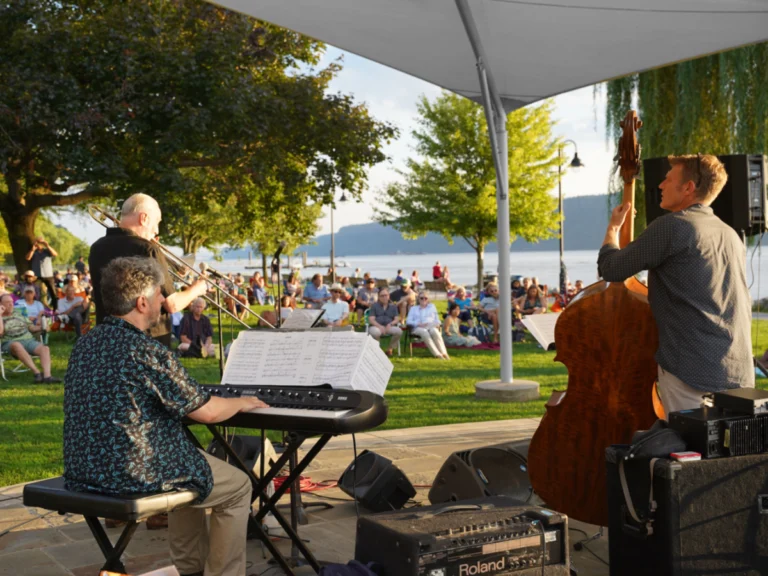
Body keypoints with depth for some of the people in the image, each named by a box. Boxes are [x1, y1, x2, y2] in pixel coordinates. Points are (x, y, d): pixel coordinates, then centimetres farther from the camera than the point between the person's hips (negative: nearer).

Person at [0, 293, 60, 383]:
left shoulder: (18, 313, 24)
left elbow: (31, 327, 23)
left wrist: (41, 327, 2)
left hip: (29, 340, 4)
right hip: (10, 343, -4)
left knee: (45, 348, -26)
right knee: (17, 345, -41)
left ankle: (47, 376, -44)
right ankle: (37, 373, -45)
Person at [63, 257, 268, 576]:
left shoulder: (86, 343, 5)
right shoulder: (148, 351, -21)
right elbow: (206, 411, -14)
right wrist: (242, 403, 7)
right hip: (136, 474, -8)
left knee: (189, 461, 34)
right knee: (239, 487, 13)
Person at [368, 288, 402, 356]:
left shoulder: (393, 306, 20)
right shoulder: (374, 305, 13)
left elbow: (397, 319, 10)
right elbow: (371, 319, 1)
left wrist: (390, 324, -13)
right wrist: (380, 326, -17)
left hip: (389, 327, 2)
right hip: (376, 326, -2)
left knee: (399, 331, -31)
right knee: (375, 332, -40)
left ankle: (389, 348, -9)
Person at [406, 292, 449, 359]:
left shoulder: (432, 306, 32)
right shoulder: (413, 309, 26)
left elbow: (437, 319, 26)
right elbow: (408, 321, 11)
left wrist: (437, 324, 0)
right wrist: (419, 324, -7)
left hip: (431, 326, 1)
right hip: (418, 328, -1)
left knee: (434, 331, -39)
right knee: (424, 333, -40)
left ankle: (444, 353, -48)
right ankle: (437, 354, -49)